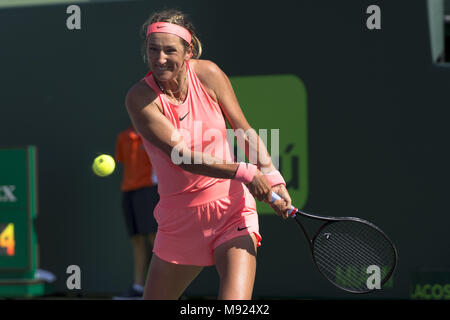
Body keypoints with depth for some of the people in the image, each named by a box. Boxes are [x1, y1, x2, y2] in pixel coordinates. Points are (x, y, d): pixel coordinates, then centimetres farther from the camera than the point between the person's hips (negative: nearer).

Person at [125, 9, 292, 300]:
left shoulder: (208, 74, -6)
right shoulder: (140, 98, -13)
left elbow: (245, 131, 2)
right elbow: (183, 155, -21)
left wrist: (272, 178, -13)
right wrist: (243, 172, -30)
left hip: (232, 210, 0)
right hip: (180, 219, 0)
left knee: (236, 308, -21)